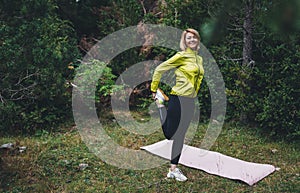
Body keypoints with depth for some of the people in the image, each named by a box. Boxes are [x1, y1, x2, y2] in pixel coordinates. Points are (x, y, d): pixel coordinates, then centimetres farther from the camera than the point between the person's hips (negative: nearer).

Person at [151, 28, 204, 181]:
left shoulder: (199, 59, 13)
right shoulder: (181, 56, -10)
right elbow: (159, 69, -10)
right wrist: (153, 90, -5)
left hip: (191, 101, 7)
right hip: (179, 99, -7)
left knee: (180, 135, 11)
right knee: (170, 134, -3)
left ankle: (173, 169, 19)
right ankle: (160, 102, 19)